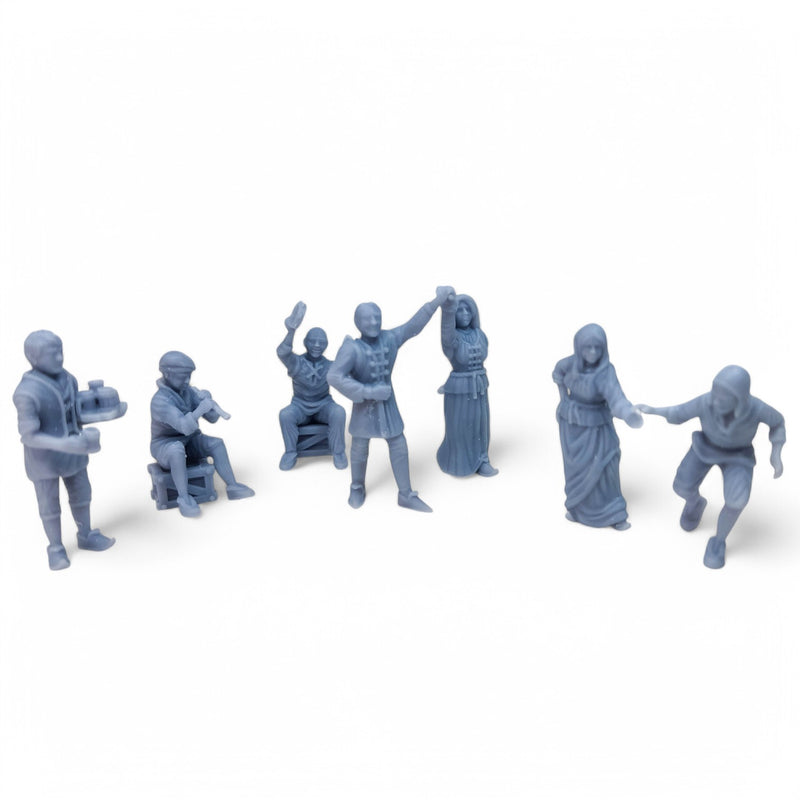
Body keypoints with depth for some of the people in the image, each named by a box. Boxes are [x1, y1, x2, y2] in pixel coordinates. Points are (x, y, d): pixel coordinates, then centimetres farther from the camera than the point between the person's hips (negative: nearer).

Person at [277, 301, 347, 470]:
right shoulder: (296, 362, -15)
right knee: (285, 415, -33)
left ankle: (338, 452, -17)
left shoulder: (330, 366, -10)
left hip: (324, 406, 0)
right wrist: (292, 330, -54)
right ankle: (291, 453, -15)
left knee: (338, 413, -32)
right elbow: (282, 353, -37)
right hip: (300, 407, 0)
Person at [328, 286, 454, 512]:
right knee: (360, 449, 9)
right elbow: (334, 376, -30)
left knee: (399, 447, 5)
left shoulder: (389, 338, -8)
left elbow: (413, 325, -1)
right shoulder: (352, 348, -22)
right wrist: (368, 392, -27)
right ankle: (357, 488, 35)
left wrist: (437, 300, -8)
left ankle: (406, 495, 17)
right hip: (364, 404, -4)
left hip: (388, 402, 4)